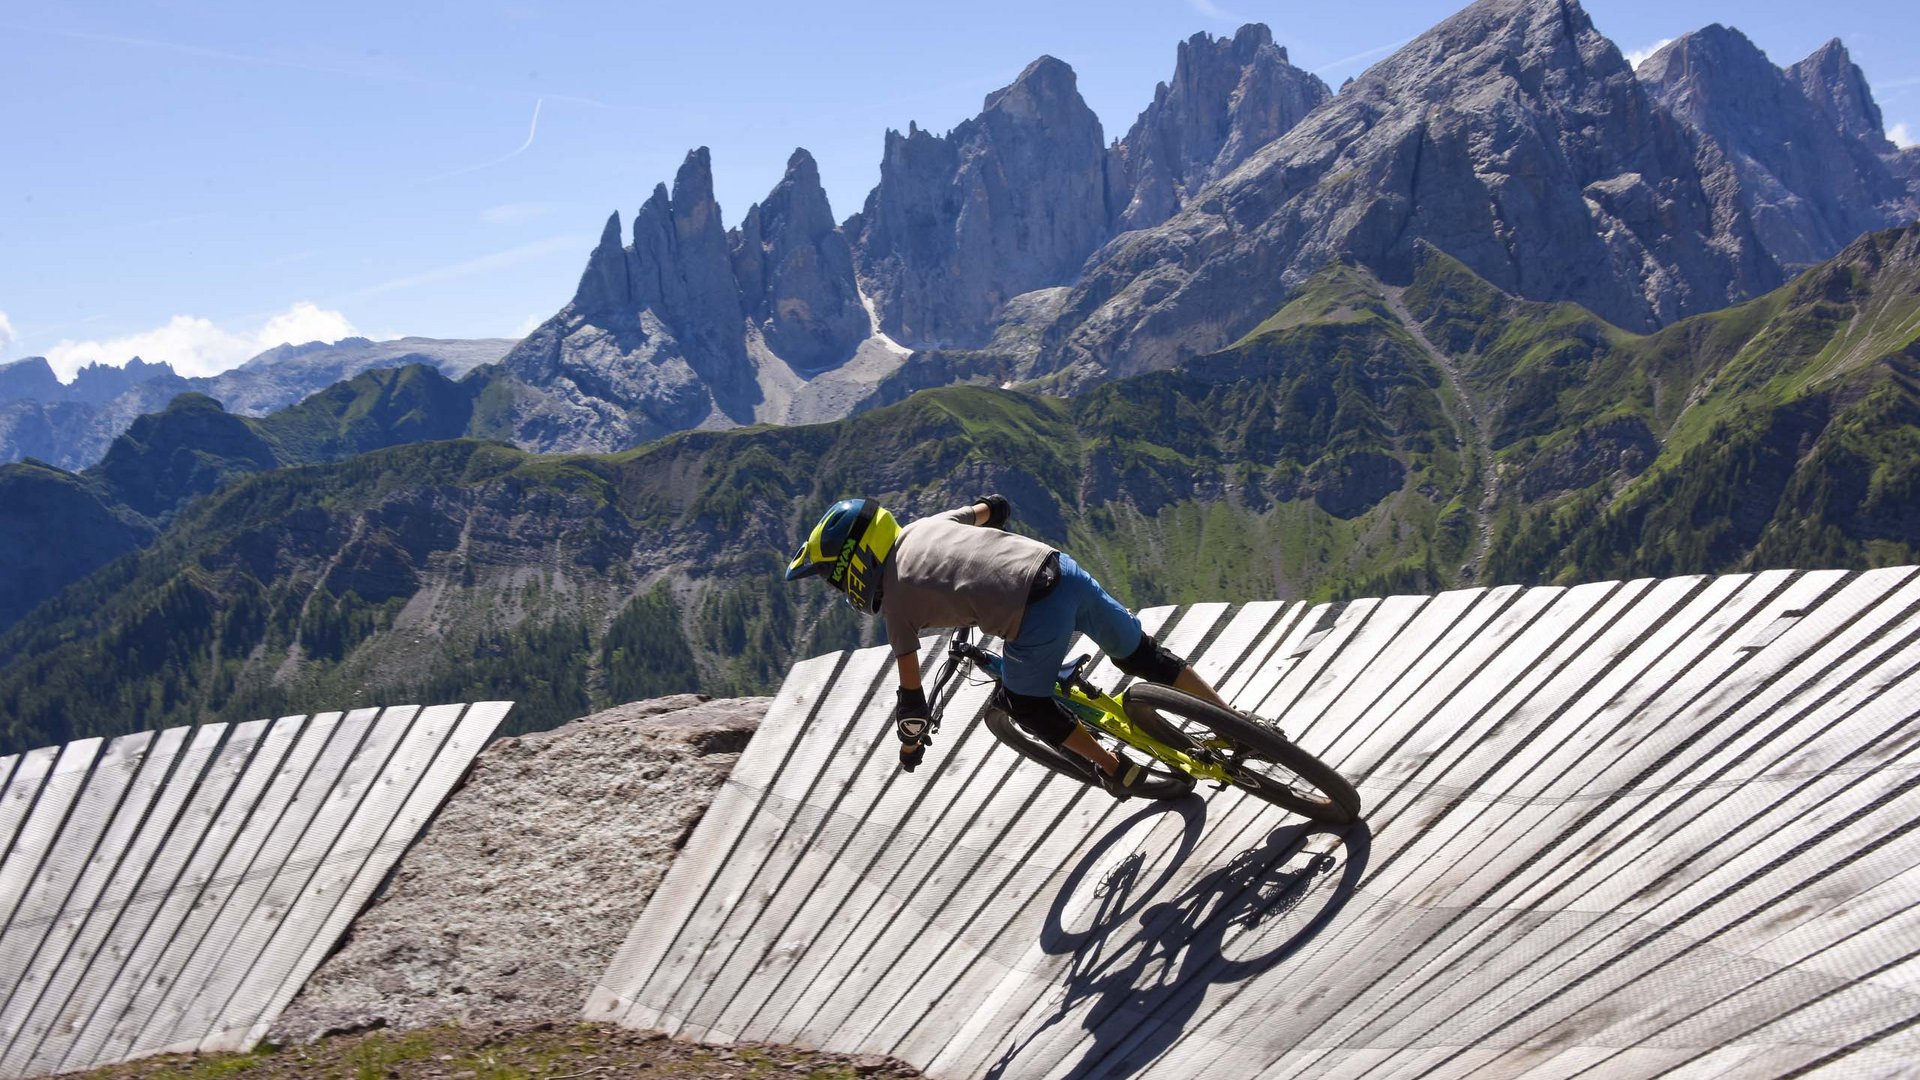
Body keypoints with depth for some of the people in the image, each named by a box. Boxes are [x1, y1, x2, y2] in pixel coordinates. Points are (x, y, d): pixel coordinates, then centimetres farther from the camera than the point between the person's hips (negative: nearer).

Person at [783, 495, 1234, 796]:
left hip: (1038, 622, -6)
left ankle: (1117, 771, 33)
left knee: (1027, 705, 23)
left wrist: (910, 743, 28)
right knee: (1141, 654, 23)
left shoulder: (896, 601, 4)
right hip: (1061, 569, 6)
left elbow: (911, 692, 10)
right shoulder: (927, 524, 20)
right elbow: (996, 507, 36)